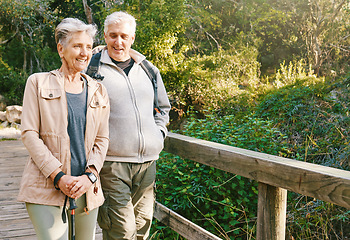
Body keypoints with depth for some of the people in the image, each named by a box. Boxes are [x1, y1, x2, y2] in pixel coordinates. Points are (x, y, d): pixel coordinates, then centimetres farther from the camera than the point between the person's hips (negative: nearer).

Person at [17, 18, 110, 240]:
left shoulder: (98, 91, 11)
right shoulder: (38, 83, 3)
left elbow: (102, 140, 9)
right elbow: (29, 133, -3)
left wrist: (89, 176, -7)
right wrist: (58, 176, -12)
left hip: (87, 188, 3)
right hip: (46, 188, -3)